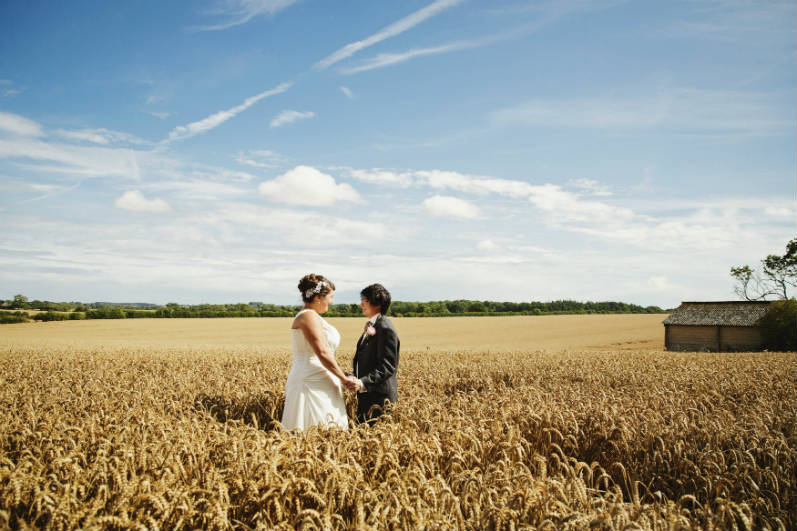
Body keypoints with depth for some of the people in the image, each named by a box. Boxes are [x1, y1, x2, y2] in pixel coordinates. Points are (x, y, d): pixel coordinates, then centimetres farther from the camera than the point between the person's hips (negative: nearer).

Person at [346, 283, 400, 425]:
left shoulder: (385, 329, -16)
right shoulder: (371, 326, 14)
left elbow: (387, 367, -21)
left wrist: (363, 383, -29)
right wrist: (354, 378, 5)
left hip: (380, 397, -10)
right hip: (366, 394, 10)